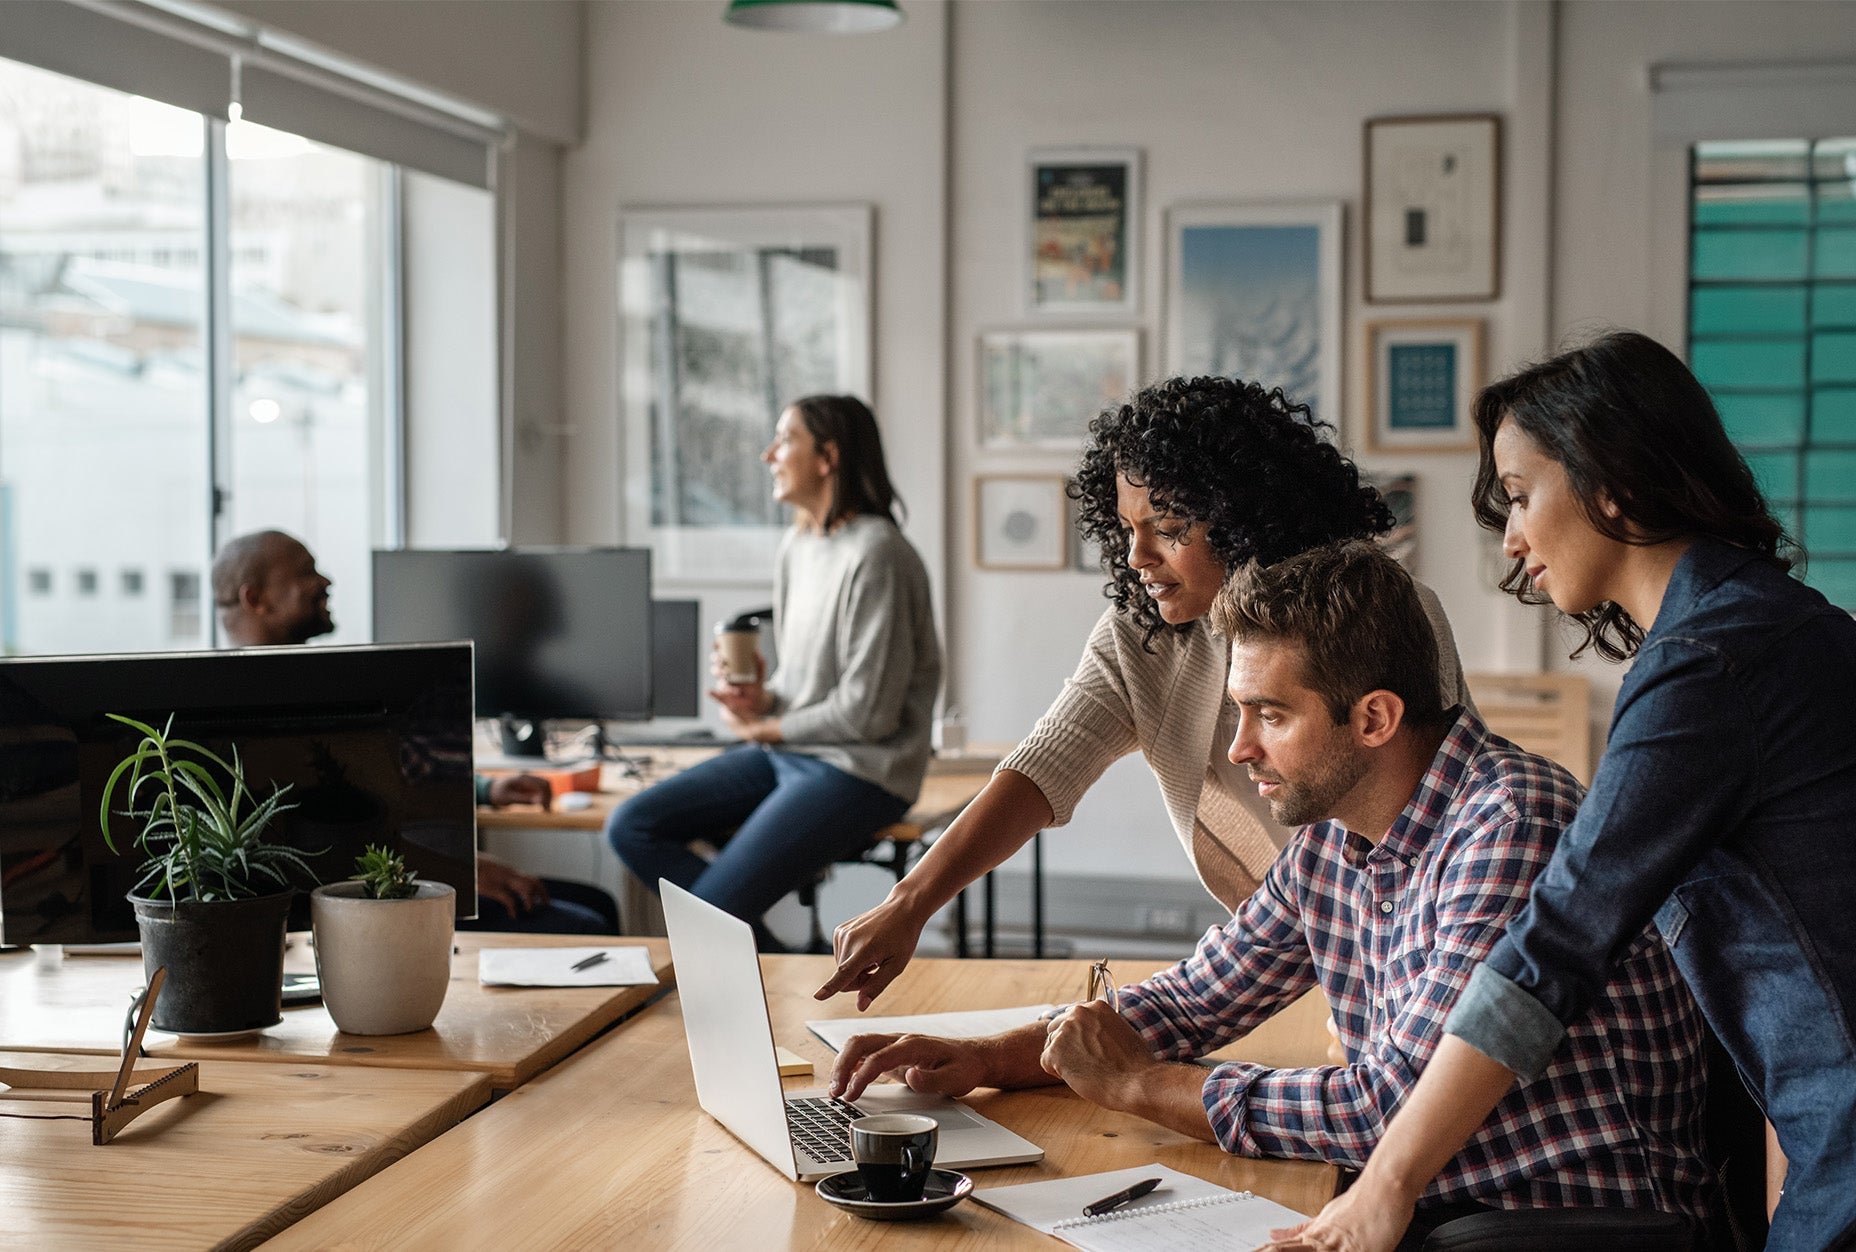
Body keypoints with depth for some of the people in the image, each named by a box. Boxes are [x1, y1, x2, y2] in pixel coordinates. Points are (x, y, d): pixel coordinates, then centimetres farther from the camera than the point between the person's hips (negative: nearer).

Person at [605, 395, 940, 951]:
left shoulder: (874, 553, -18)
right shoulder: (797, 544, 11)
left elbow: (868, 711, -19)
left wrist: (765, 729, -6)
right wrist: (761, 699, -2)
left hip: (858, 772, -9)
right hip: (786, 754, 9)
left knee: (708, 914, -20)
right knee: (630, 826, -2)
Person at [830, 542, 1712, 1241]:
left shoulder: (1511, 827, -22)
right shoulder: (1328, 843, 5)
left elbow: (1398, 1104, -25)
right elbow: (1188, 1001, 14)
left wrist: (1136, 1083, -14)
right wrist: (979, 1059, 0)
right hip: (1423, 1204, 7)